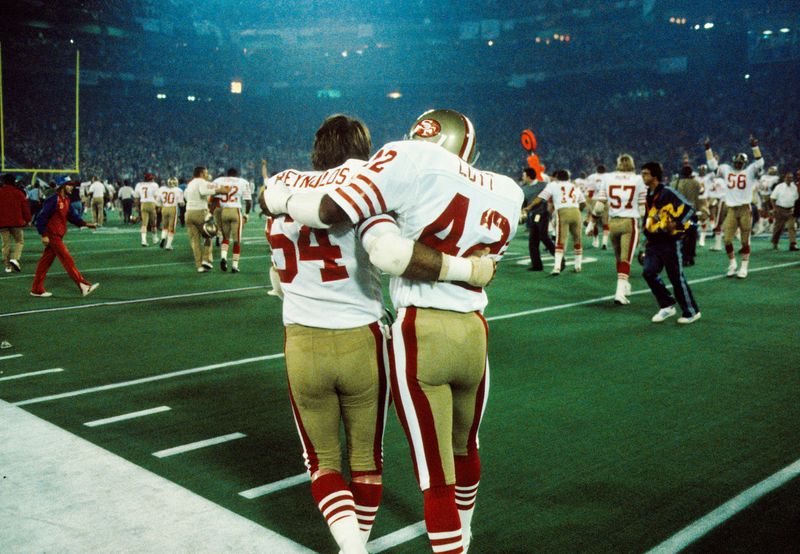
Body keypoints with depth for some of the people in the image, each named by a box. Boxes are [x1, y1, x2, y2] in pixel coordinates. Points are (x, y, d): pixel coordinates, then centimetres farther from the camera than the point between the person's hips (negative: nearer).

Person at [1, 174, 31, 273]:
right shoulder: (18, 193, -3)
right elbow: (25, 207, -1)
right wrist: (27, 220, 11)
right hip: (16, 222, -2)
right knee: (19, 241, 11)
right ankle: (15, 258, -13)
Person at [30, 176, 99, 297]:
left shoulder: (66, 201, 11)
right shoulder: (53, 200, -16)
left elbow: (72, 215, 9)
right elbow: (42, 217, -16)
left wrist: (85, 224, -6)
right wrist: (44, 235, -18)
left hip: (58, 236, 9)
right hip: (52, 236, -9)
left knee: (45, 262, 12)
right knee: (67, 260, -9)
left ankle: (37, 289, 18)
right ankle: (83, 286, -9)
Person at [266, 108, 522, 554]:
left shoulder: (413, 161, -10)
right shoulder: (506, 193, 8)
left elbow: (331, 211, -12)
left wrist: (281, 200, 5)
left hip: (420, 336, -6)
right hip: (473, 335, 7)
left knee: (436, 476, 5)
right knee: (464, 449, 30)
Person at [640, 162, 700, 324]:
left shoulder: (668, 193, -13)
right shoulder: (649, 196, 12)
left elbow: (688, 210, -17)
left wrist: (677, 225, -28)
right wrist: (648, 238, 23)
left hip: (670, 243, -7)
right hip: (654, 243, 7)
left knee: (676, 278, -1)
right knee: (648, 272, -7)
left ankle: (691, 312, 14)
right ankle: (667, 306, 8)